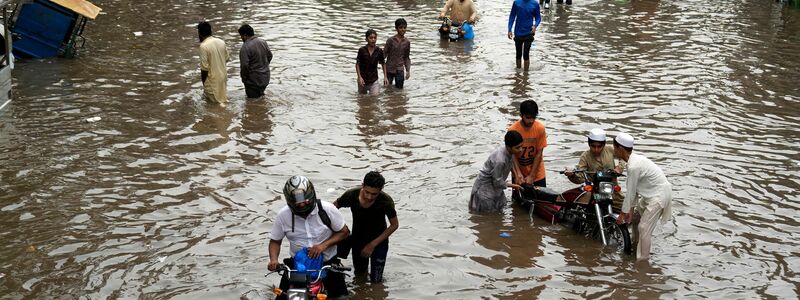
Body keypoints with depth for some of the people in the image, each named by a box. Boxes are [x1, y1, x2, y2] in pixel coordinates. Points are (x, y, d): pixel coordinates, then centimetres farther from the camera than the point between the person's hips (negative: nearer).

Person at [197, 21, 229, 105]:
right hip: (223, 75, 6)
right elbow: (227, 58, 9)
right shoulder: (221, 42, -2)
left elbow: (204, 67, -19)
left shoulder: (203, 46, -20)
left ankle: (220, 101, -8)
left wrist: (203, 82, -7)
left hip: (213, 79, -6)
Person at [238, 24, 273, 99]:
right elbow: (270, 56, 10)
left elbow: (244, 65, -23)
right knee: (260, 95, 24)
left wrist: (244, 79, -8)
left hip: (253, 80, -7)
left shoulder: (245, 48, -22)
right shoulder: (263, 42, 0)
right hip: (265, 78, 7)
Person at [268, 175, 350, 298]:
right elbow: (275, 241, 2)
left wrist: (323, 245, -20)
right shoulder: (283, 215, -10)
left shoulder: (327, 209, -14)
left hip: (327, 262, -1)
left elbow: (344, 232, -5)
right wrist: (273, 259, -18)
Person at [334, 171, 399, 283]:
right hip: (357, 239, 2)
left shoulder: (386, 201, -30)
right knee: (359, 273, 21)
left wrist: (373, 244, -17)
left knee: (376, 280, 1)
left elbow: (394, 225, -16)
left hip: (378, 240, -2)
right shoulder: (351, 195, -25)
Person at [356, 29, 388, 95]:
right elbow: (357, 64, -5)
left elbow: (383, 64, 6)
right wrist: (359, 77, -13)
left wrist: (385, 77, 2)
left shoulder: (379, 51, -6)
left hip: (374, 80, 0)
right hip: (363, 79, 0)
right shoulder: (362, 50, -11)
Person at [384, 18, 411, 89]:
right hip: (389, 69, -2)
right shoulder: (391, 40, -8)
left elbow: (407, 57, 9)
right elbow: (384, 54, -3)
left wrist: (408, 70, 3)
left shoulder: (407, 42, 1)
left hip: (399, 70, 2)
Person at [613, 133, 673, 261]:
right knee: (635, 219, 22)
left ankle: (642, 260, -5)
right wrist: (631, 209, 7)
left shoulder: (634, 166, -27)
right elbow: (634, 189, 7)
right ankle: (637, 250, 36)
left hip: (659, 195, -11)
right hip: (651, 194, 11)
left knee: (644, 228, -11)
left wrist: (623, 213, -9)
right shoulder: (635, 159, 4)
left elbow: (631, 192, -19)